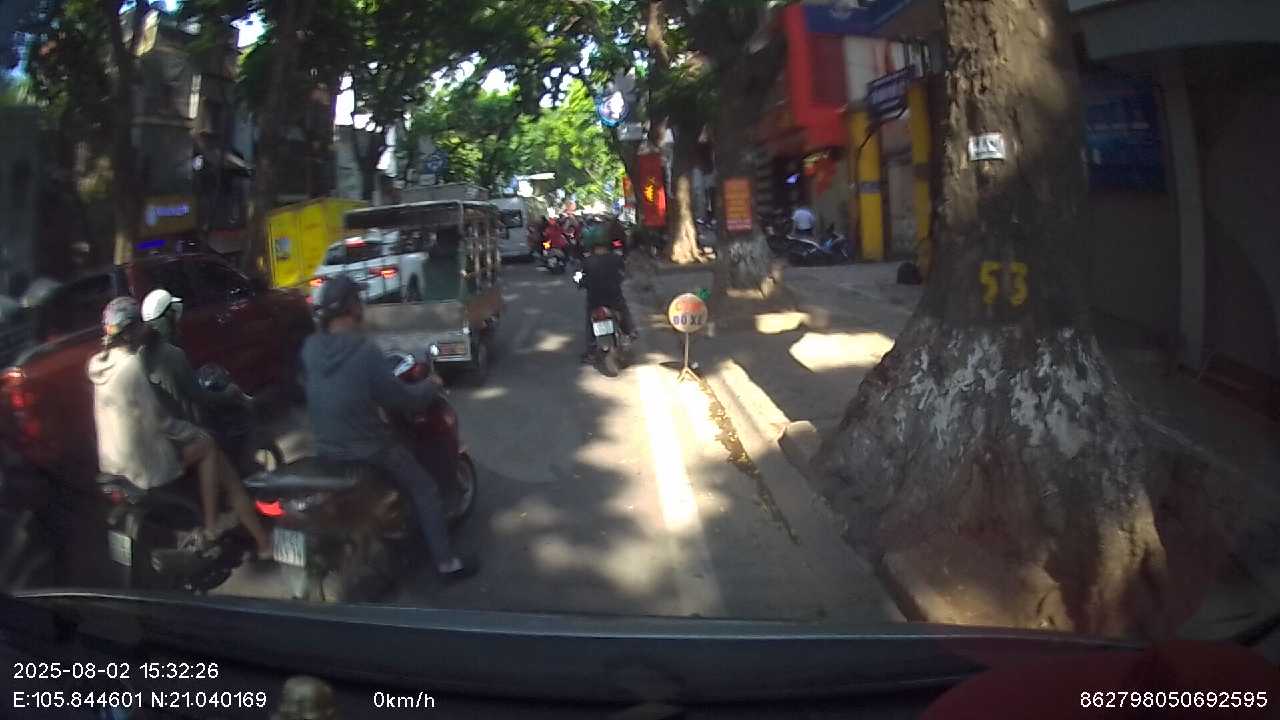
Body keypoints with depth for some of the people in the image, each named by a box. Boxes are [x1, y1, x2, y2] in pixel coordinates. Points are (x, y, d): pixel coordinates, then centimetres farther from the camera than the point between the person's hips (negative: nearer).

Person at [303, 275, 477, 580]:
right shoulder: (364, 350, -24)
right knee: (424, 490, 8)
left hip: (325, 448, 7)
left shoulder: (310, 347, -3)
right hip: (368, 449, -7)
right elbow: (397, 398, -17)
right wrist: (430, 386, 0)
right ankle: (446, 562, 10)